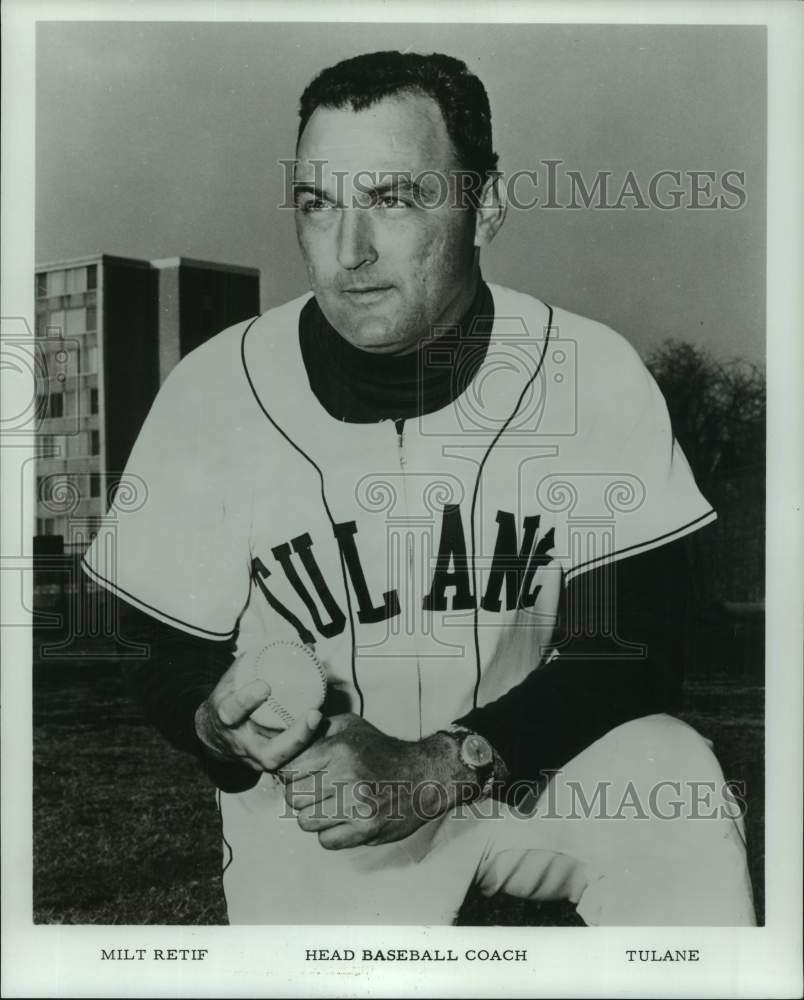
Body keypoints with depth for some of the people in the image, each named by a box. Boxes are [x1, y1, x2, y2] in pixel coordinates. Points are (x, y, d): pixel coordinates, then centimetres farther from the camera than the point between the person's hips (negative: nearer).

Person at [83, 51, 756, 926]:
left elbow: (633, 650, -11)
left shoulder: (595, 374, -12)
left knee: (673, 785, -28)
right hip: (313, 816, 2)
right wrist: (221, 723, -25)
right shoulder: (213, 390, -12)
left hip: (533, 762, 0)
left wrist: (440, 768, -23)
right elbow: (157, 661, -1)